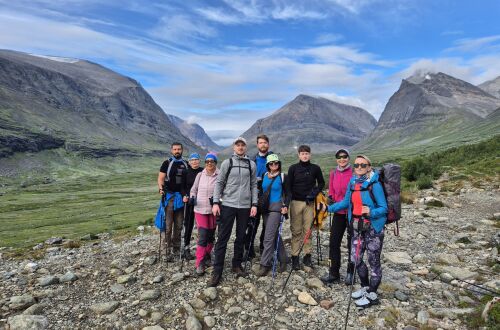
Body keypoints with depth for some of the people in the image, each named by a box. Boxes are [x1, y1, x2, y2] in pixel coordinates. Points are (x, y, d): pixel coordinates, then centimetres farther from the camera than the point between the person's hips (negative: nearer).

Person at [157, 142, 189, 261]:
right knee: (167, 225, -5)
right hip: (169, 196, -4)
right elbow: (161, 178, -2)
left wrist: (186, 195, 1)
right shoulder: (167, 163, 1)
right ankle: (167, 251, 2)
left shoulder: (185, 164, 11)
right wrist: (161, 188, -21)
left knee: (179, 225, 10)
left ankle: (176, 249, 21)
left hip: (181, 197, 4)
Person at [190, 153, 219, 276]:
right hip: (200, 209, 1)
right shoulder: (200, 175, 4)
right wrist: (192, 197, -6)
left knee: (211, 235, 14)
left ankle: (207, 256, 36)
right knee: (202, 236, -5)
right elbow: (193, 189, 13)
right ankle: (200, 263, 3)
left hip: (214, 210, 0)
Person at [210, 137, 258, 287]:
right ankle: (217, 271, 6)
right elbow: (219, 183, 2)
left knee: (241, 237, 11)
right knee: (222, 238, -1)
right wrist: (216, 202, -6)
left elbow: (254, 185, 9)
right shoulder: (227, 163, 3)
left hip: (245, 206, 2)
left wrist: (254, 204, 2)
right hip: (228, 205, -2)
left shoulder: (251, 164, 8)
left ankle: (237, 265, 27)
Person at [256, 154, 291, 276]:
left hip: (276, 208, -5)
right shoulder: (264, 176, 9)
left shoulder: (283, 177, -3)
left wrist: (285, 206, -13)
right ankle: (283, 259, 30)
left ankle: (265, 264, -2)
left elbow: (288, 193, 0)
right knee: (274, 235, 15)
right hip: (265, 208, 5)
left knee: (268, 237, -10)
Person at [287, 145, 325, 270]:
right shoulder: (293, 168, 2)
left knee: (308, 230, 5)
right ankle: (295, 256, 9)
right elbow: (288, 186, 2)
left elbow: (321, 183, 16)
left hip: (310, 203, 1)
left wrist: (315, 192, -1)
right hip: (296, 202, -1)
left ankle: (307, 255, 16)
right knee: (296, 231, 2)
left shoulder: (315, 168, 6)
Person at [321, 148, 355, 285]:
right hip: (338, 212, 4)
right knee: (334, 242, 5)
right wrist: (330, 198, -6)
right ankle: (334, 273, 16)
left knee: (352, 243, 10)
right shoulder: (333, 173, 6)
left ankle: (350, 273, 27)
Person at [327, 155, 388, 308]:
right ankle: (365, 287, 37)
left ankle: (372, 295, 23)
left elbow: (384, 208, -15)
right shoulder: (352, 182, 0)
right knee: (356, 259, 14)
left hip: (373, 228, -6)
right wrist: (329, 208, 7)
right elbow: (346, 202, 12)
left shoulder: (375, 184, -17)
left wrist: (370, 212, -33)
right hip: (358, 228, 6)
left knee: (374, 262, 7)